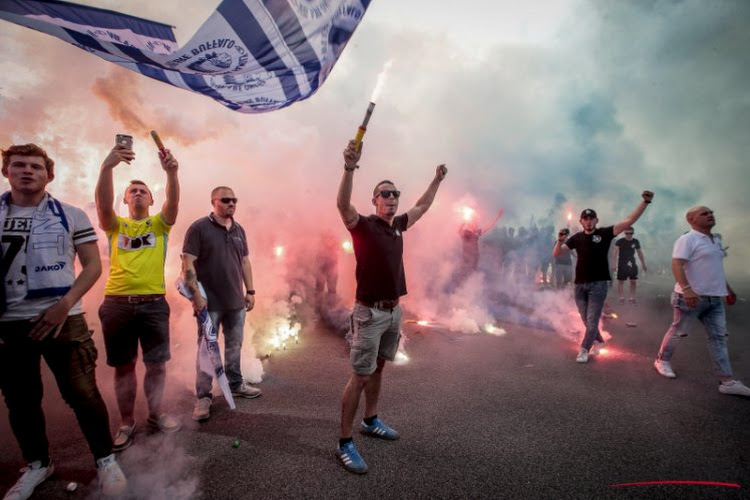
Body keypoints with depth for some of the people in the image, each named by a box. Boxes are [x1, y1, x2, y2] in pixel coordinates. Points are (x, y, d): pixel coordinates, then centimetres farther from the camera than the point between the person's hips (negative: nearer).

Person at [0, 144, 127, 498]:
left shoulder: (71, 216, 2)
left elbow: (93, 266, 0)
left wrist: (64, 305, -12)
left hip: (64, 320, -2)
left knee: (83, 394, -1)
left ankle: (105, 459, 16)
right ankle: (37, 464, 32)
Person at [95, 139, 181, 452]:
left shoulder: (160, 223, 8)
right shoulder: (115, 225, 8)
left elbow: (173, 202, -13)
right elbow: (103, 204, -14)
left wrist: (171, 173, -33)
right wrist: (107, 167, -31)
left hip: (153, 303, 0)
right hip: (117, 303, 1)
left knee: (157, 363, 7)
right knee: (123, 366, 10)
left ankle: (155, 414, 26)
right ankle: (127, 423, 24)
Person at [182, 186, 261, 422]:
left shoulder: (239, 230, 10)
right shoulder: (199, 228, -8)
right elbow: (187, 263, -12)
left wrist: (250, 291, 10)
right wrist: (196, 294, -17)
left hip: (236, 301, 5)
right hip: (210, 303, -5)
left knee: (234, 346, 16)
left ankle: (236, 384, 32)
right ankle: (203, 396, 15)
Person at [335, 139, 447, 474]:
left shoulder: (398, 225, 9)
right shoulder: (363, 225, -11)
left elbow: (422, 206, 26)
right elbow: (342, 204, -32)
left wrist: (437, 180, 32)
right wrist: (350, 167, -46)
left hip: (394, 310, 8)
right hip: (370, 312, -7)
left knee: (378, 368, 20)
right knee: (360, 376, -4)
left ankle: (370, 421, 36)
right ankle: (344, 442, 7)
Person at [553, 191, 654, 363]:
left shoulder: (605, 233, -2)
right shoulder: (577, 238, 4)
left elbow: (629, 221, -11)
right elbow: (556, 254, -1)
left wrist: (645, 202, -20)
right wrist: (560, 241, -21)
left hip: (598, 284, -3)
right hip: (580, 284, 3)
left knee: (592, 321, -1)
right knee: (587, 320, 14)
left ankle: (584, 350, 12)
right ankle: (599, 340, 39)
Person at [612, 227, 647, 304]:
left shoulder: (636, 242, 6)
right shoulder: (620, 241, -7)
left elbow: (639, 253, 17)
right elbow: (615, 252, -13)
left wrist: (643, 264, 19)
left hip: (632, 264, 3)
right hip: (622, 264, -3)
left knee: (633, 281, 3)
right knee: (620, 281, -1)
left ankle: (632, 298, 12)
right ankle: (621, 298, 8)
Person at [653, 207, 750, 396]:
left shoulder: (716, 240, 16)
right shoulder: (687, 239, -12)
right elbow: (677, 265, -23)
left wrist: (728, 289, 26)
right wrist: (686, 289, -34)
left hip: (715, 298, 8)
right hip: (692, 296, -8)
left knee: (719, 337, 6)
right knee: (678, 332, 5)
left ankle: (727, 381, 9)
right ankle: (662, 361, 24)